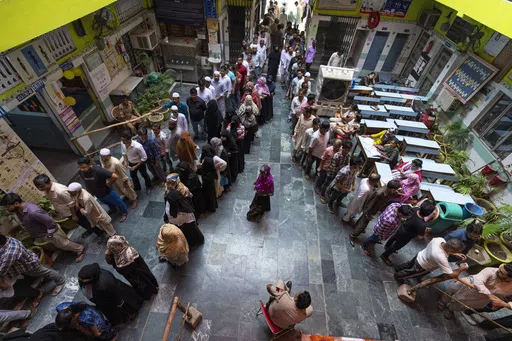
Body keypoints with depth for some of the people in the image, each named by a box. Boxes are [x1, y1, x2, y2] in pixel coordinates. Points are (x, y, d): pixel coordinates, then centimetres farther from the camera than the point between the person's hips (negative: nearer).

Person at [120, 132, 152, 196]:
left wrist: (136, 166, -23)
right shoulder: (122, 143, -22)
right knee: (133, 175, 26)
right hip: (131, 162, 5)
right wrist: (125, 161, -9)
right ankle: (136, 187, 54)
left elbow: (144, 158, -28)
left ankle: (148, 186, 49)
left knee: (144, 175, 20)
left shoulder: (137, 146, -40)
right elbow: (124, 152, 1)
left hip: (140, 163, -5)